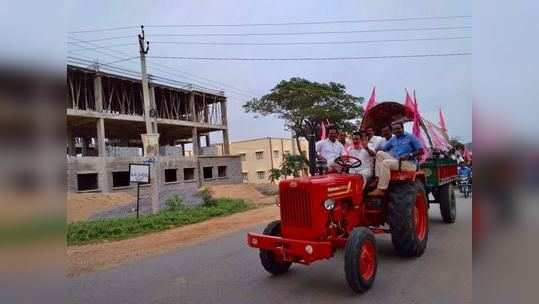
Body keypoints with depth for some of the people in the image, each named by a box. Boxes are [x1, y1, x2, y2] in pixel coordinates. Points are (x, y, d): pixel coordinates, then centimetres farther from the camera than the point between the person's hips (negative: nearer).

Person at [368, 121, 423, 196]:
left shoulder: (410, 137, 0)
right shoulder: (393, 139, 18)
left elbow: (421, 150, -7)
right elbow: (384, 149, 18)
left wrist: (409, 155, -20)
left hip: (409, 163, -7)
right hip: (395, 161, 7)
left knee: (386, 162, -29)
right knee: (380, 153, -9)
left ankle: (381, 189, -34)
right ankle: (378, 179, -19)